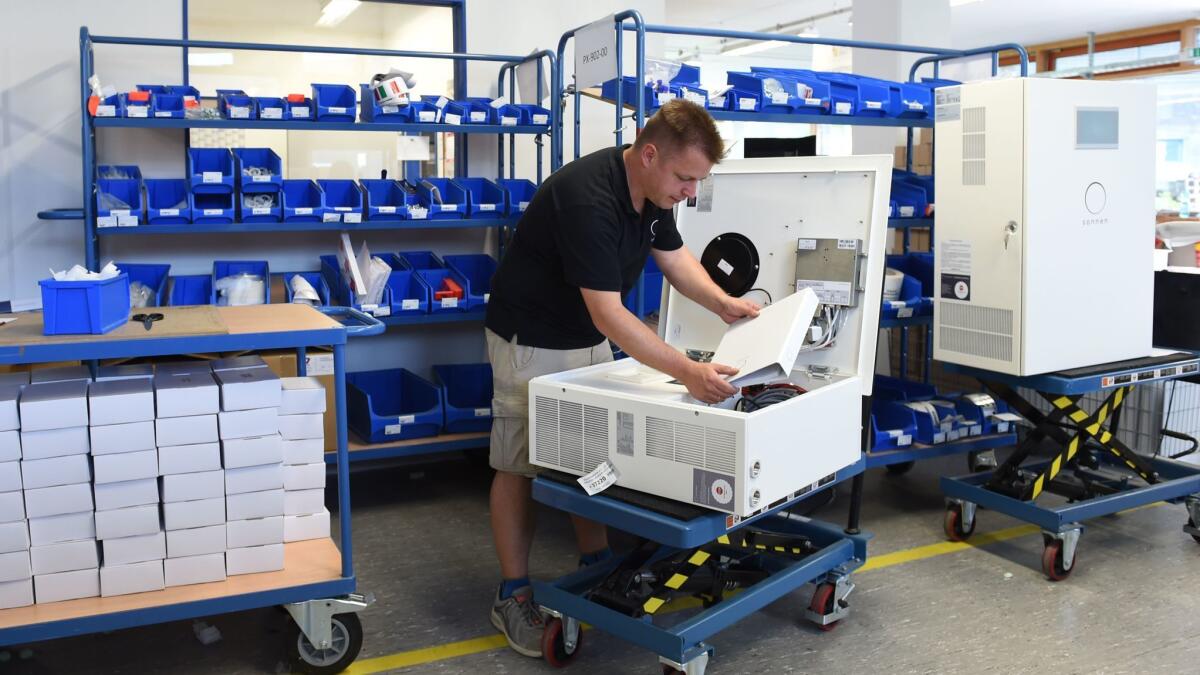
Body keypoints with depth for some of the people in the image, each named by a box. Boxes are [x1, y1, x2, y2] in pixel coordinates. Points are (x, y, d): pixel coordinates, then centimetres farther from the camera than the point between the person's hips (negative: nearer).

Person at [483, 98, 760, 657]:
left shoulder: (652, 190, -6)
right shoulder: (588, 198, -34)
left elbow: (673, 256, 8)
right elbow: (609, 313, -36)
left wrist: (722, 303, -9)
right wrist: (688, 372, -40)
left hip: (590, 338, 8)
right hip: (533, 340, -8)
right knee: (518, 465, 1)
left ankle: (595, 567, 27)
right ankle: (513, 595, 12)